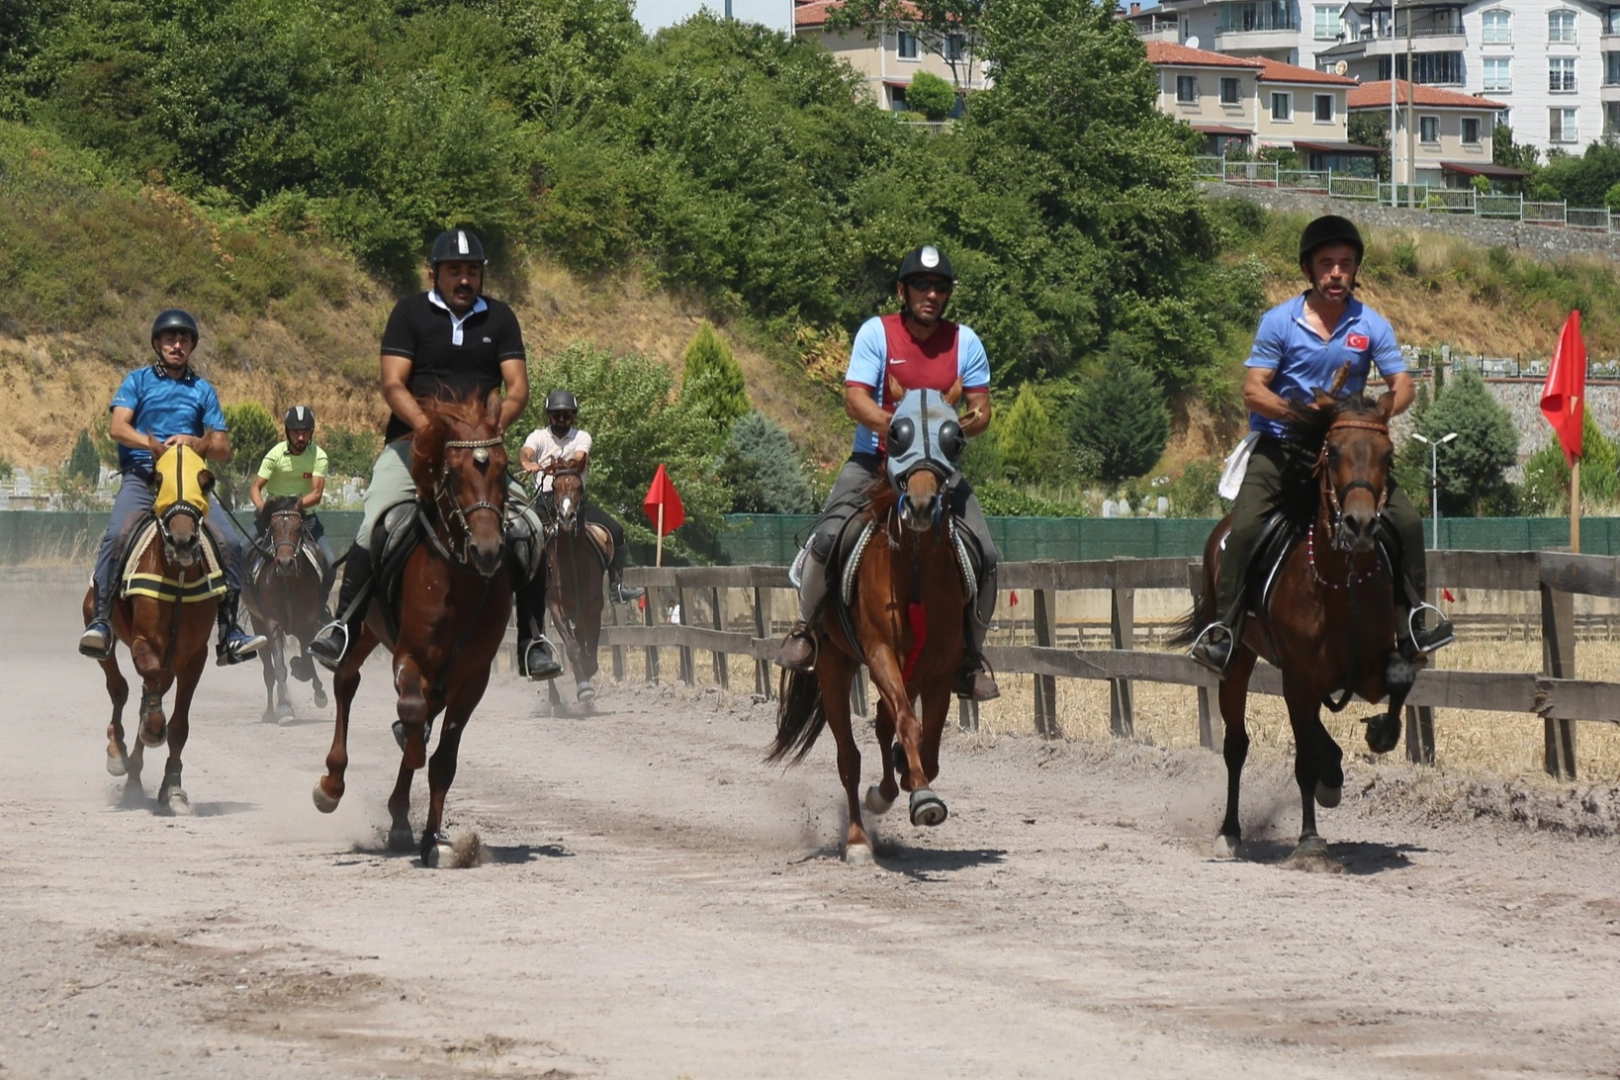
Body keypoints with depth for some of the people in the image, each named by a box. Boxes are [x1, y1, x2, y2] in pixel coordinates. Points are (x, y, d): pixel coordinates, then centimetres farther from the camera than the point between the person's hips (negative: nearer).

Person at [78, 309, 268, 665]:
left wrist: (195, 443, -9)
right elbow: (117, 427, -4)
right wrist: (153, 444, -22)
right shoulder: (139, 381, 11)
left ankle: (229, 632, -12)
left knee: (229, 542, -17)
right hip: (141, 475, -2)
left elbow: (222, 448, 13)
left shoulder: (202, 390, 18)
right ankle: (100, 621, -29)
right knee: (116, 534, -30)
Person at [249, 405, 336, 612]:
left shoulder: (319, 457, -10)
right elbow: (255, 488, -15)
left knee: (330, 563, -11)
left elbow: (317, 494, -19)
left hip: (305, 515, 1)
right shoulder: (276, 454, -12)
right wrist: (262, 508, -36)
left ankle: (319, 603, 12)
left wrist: (298, 503, -37)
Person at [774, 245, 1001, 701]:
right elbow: (855, 399, -13)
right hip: (875, 458, -2)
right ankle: (805, 629, -2)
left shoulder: (965, 342, 2)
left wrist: (968, 423, -21)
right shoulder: (876, 333, -5)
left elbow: (982, 408, 3)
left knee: (985, 553, -13)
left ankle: (970, 658, 6)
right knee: (829, 534, -25)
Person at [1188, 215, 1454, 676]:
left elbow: (1402, 385, -3)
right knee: (1245, 526, -24)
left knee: (1406, 520, -11)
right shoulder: (1279, 322, -6)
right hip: (1281, 445, -3)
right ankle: (1222, 629, -17)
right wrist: (1295, 410, -28)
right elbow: (1253, 389, -10)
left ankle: (1413, 622, 1)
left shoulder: (1372, 326, 0)